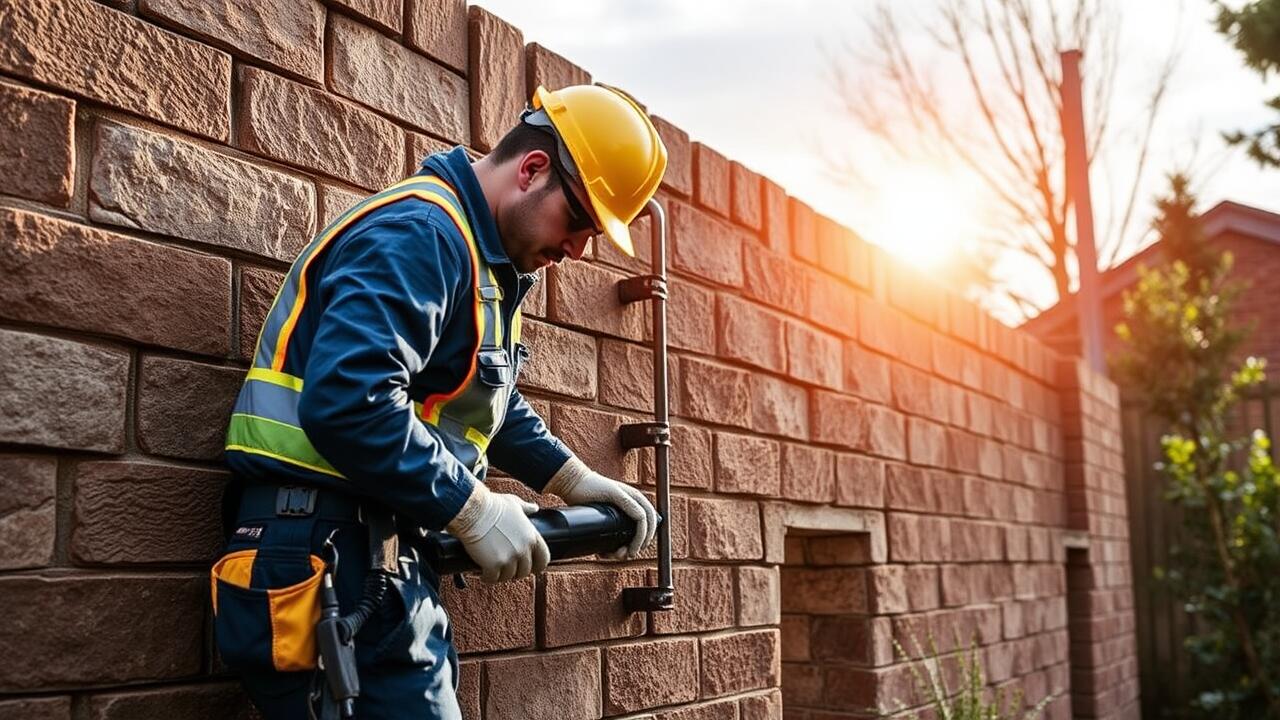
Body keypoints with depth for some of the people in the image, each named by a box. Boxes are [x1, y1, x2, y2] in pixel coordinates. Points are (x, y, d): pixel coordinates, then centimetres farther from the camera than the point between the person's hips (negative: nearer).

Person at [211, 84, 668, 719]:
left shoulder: (482, 260, 17)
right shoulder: (421, 234, -16)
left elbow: (490, 402, 28)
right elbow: (346, 402, -29)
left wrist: (575, 480, 16)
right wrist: (474, 511, -20)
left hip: (382, 564, 10)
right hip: (326, 564, -10)